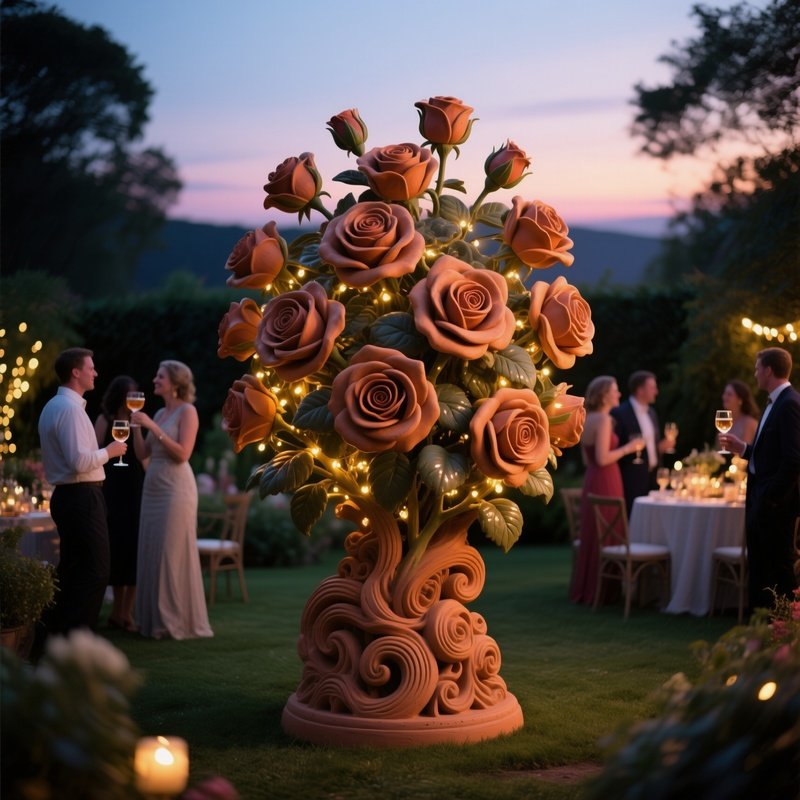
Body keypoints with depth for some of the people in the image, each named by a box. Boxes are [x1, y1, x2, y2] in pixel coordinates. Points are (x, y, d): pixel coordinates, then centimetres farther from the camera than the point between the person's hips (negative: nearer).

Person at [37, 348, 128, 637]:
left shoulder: (53, 406, 16)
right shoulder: (71, 408, -17)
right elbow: (80, 461, -25)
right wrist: (109, 451, -11)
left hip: (66, 495, 11)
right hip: (82, 497, -11)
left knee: (72, 570, 16)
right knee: (94, 572, -5)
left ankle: (52, 635, 22)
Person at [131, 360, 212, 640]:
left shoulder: (187, 411, -5)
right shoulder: (159, 413, 16)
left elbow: (182, 453, -15)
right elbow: (142, 453, 14)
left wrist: (152, 427, -15)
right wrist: (136, 426, 1)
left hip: (176, 488, -8)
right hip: (153, 488, 8)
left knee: (173, 554, -6)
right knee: (151, 554, 7)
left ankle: (180, 621, 2)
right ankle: (156, 620, 14)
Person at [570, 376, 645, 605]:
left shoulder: (588, 420, 12)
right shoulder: (604, 419, -15)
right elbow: (602, 459, -22)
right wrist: (627, 448, -12)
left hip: (592, 482, 9)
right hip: (606, 483, -9)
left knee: (592, 537, 15)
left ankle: (585, 590, 22)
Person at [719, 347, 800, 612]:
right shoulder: (776, 402, 14)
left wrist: (771, 498, -21)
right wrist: (743, 448, 10)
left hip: (775, 504, -10)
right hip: (761, 502, 10)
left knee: (779, 570, -2)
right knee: (758, 570, 14)